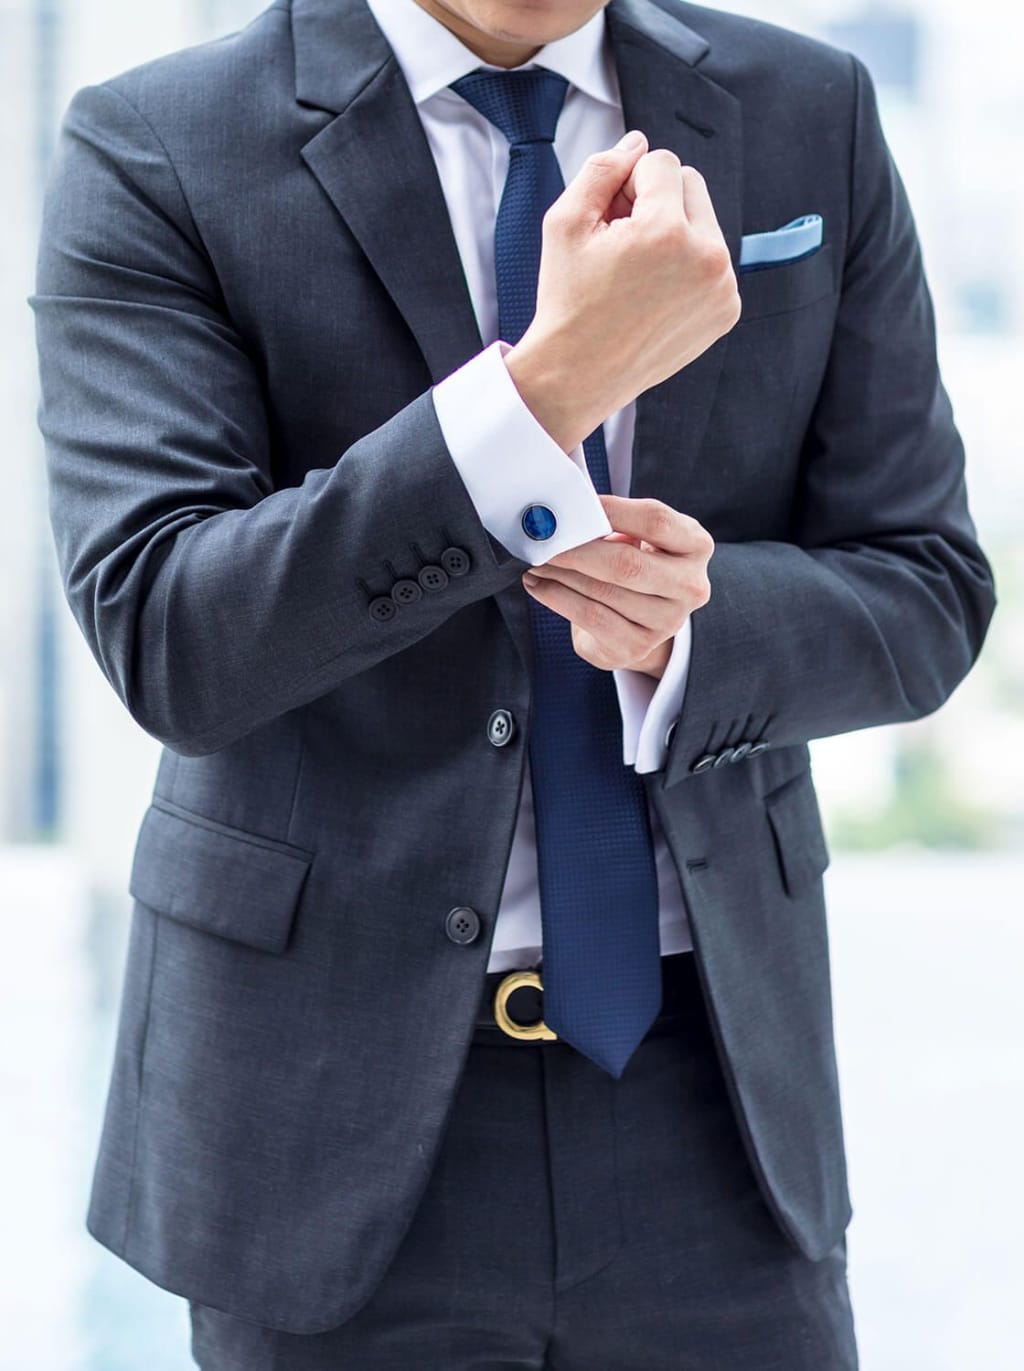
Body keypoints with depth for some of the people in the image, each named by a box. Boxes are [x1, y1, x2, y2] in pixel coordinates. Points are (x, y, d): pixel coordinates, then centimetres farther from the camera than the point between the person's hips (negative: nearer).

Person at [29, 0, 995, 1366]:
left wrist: (687, 623, -18)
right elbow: (168, 646, -17)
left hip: (712, 1071, 3)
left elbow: (922, 600, 2)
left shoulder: (811, 116, 2)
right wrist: (549, 386, -27)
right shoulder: (156, 153, -8)